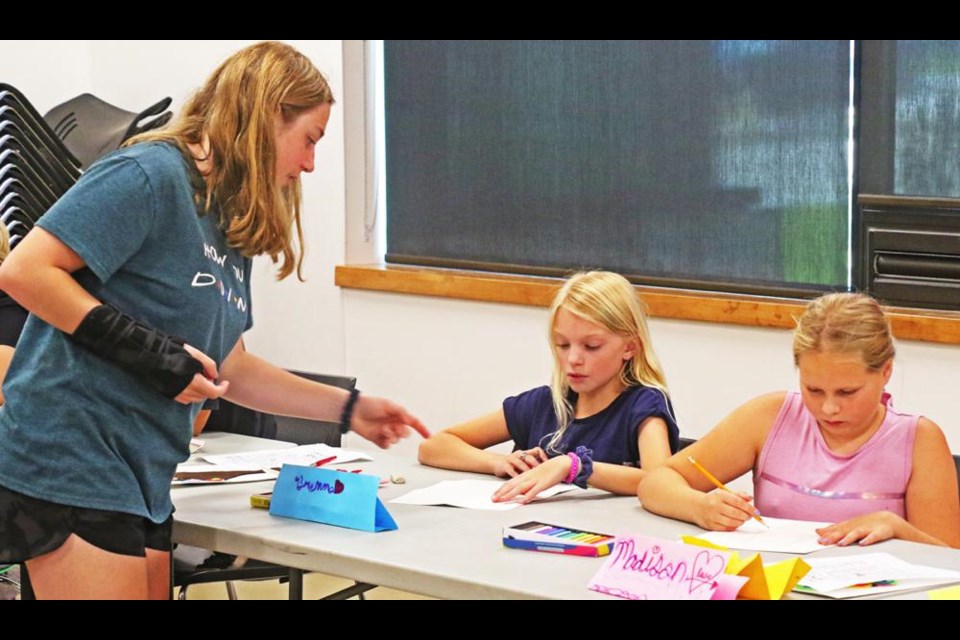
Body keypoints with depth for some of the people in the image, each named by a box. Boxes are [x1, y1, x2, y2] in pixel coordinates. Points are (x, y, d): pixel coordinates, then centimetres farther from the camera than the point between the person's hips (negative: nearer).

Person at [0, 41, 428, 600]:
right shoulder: (151, 175, -12)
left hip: (143, 479, 9)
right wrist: (143, 348, -20)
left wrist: (348, 408, 23)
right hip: (71, 464, -9)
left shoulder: (232, 226, 16)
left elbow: (228, 367, 23)